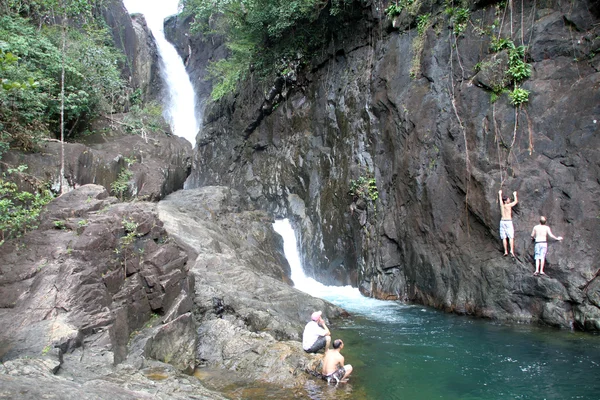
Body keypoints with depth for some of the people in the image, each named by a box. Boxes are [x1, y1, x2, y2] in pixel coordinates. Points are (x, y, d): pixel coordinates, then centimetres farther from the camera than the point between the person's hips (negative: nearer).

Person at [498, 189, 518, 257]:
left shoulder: (502, 205, 7)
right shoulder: (509, 205, -4)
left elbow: (500, 199, 28)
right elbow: (516, 201, 12)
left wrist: (500, 194, 46)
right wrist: (514, 195, 28)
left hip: (502, 221, 4)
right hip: (508, 221, -4)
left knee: (504, 238, 2)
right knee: (511, 237, -6)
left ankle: (506, 251, -1)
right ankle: (512, 250, -18)